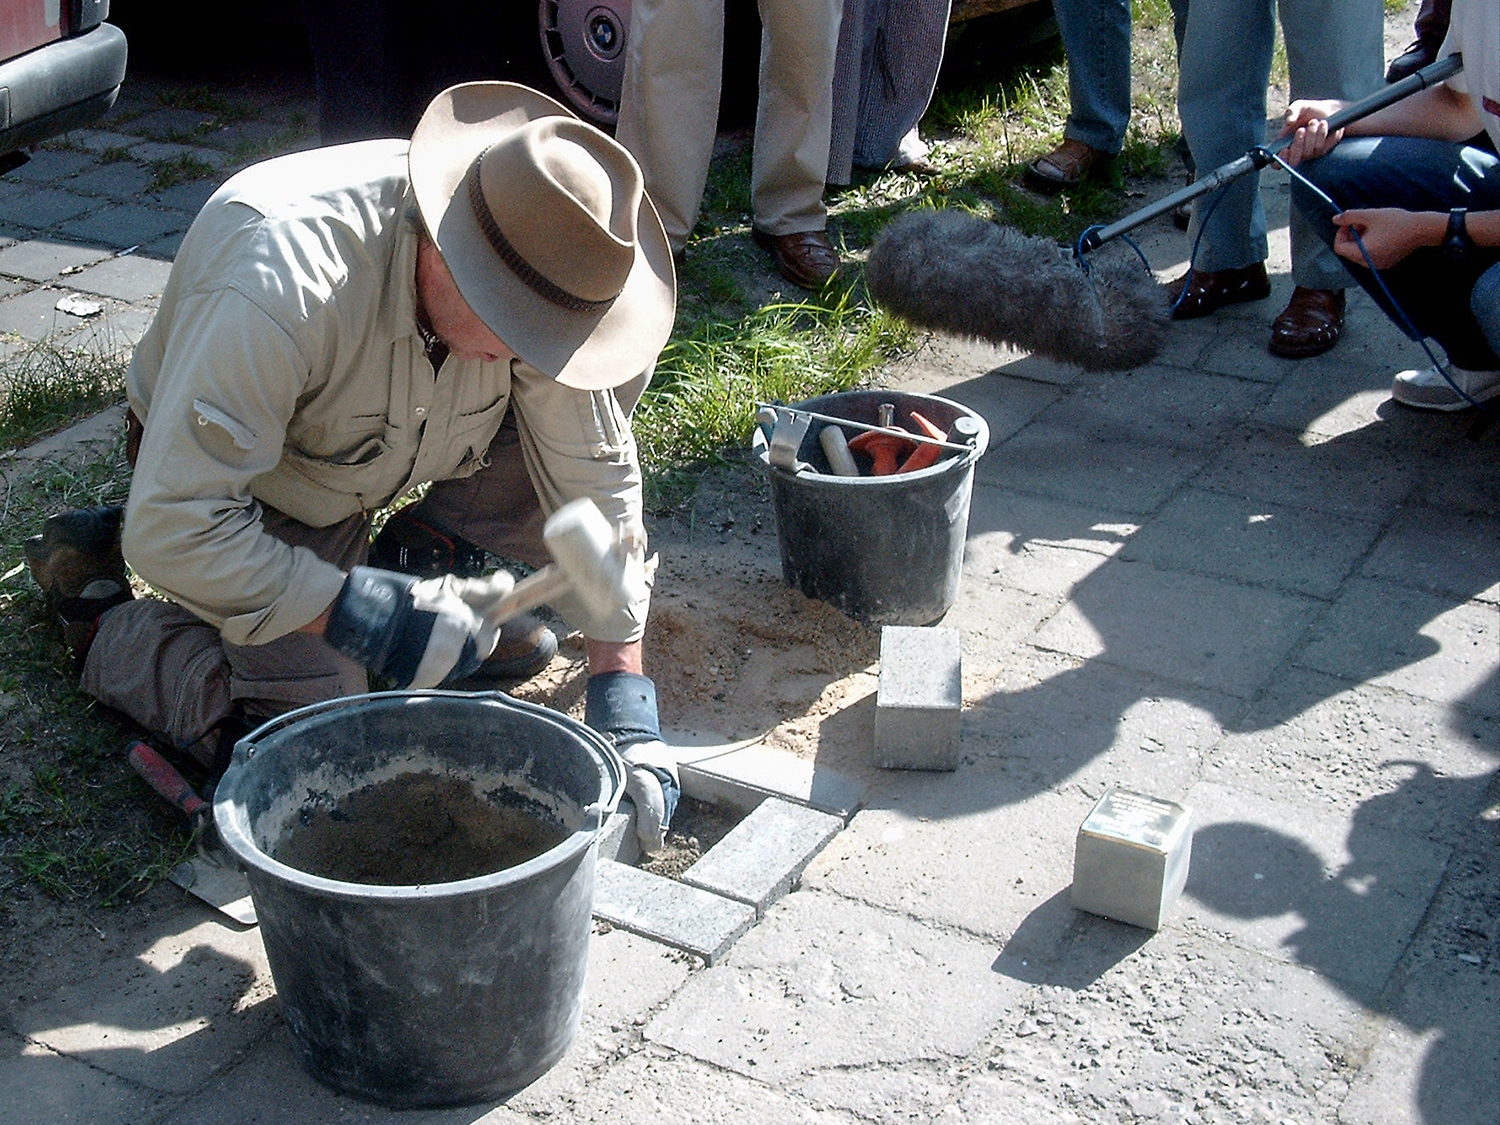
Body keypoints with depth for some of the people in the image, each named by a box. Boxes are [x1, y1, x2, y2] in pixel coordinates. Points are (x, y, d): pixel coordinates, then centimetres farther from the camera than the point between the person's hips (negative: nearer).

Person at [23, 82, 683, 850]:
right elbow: (172, 528, -38)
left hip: (395, 441, 5)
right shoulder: (282, 286, -41)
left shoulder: (539, 273, -24)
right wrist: (360, 618, -38)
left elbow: (596, 474, -15)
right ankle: (103, 617, 6)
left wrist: (623, 696, -19)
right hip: (250, 484, -5)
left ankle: (425, 558, 5)